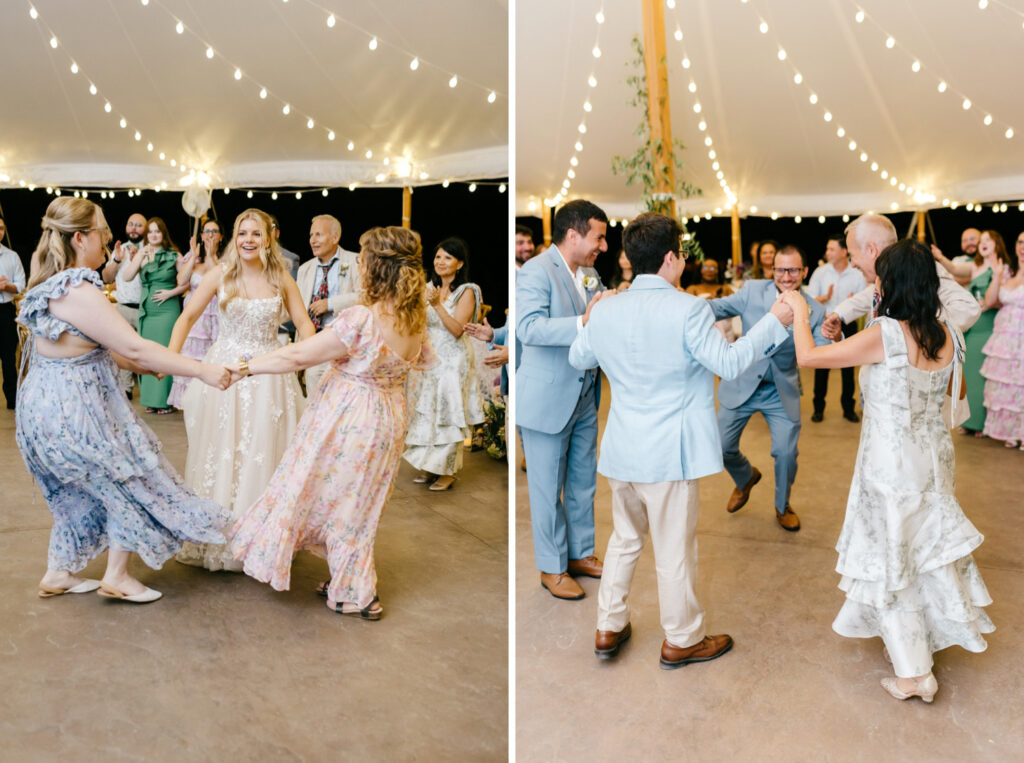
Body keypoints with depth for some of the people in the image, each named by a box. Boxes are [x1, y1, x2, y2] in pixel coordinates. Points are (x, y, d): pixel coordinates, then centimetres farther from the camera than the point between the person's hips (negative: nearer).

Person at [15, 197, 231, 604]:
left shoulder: (49, 284, 8)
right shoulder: (77, 291, -24)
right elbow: (134, 346, -27)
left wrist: (141, 365, 13)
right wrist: (202, 371, -24)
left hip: (45, 402, 10)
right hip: (74, 407, -10)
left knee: (79, 490, 24)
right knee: (131, 480, 7)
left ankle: (58, 573, 35)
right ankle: (116, 577, 18)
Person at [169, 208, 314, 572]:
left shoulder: (281, 279, 0)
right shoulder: (220, 274, -2)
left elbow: (304, 323, 3)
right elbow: (188, 316, 0)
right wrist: (171, 355, -15)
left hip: (268, 373, 0)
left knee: (264, 453, 6)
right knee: (221, 453, 6)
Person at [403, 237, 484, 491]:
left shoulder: (466, 292, -7)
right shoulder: (429, 288, 10)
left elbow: (457, 330, -17)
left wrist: (437, 305, -26)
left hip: (452, 362, -6)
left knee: (448, 415, -3)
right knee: (425, 412, 8)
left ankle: (448, 471, 8)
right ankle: (429, 466, 20)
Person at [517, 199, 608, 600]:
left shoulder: (589, 274, 9)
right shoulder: (536, 271, -16)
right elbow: (529, 327, -30)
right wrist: (584, 323, -38)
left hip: (584, 397, 8)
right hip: (547, 399, -8)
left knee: (583, 482, 19)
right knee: (548, 489, 6)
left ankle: (580, 554, 35)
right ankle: (552, 568, 21)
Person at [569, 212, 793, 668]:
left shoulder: (605, 310, 1)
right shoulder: (687, 309, -17)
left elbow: (578, 359, 15)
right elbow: (729, 362, -15)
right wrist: (774, 321, -5)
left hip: (621, 451, 6)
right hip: (669, 453, -5)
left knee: (625, 539, 22)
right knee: (674, 550, 9)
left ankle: (609, 629, 32)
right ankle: (682, 640, 26)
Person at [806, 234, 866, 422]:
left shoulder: (857, 275, -3)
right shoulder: (820, 272, -1)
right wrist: (824, 298, -23)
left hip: (847, 325, 0)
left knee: (848, 368, 7)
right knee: (821, 367, 5)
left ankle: (848, 408, 21)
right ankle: (818, 408, 17)